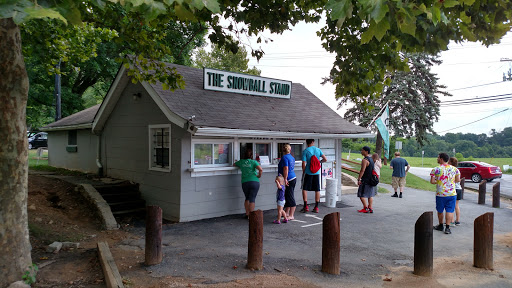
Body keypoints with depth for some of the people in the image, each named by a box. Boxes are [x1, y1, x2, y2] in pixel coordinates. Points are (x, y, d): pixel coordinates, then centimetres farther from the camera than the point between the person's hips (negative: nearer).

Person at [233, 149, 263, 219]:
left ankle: (247, 214, 19)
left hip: (244, 182, 3)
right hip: (254, 182, -3)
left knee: (247, 198, 18)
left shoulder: (241, 162, 9)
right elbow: (260, 169, -16)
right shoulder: (253, 162, -1)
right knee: (252, 199, 0)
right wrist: (259, 176, 1)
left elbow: (234, 164, 30)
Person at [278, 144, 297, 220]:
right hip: (293, 178, 9)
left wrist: (285, 179, -20)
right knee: (287, 197, 17)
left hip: (289, 179, -9)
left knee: (290, 198, -5)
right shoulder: (292, 157, 13)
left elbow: (286, 169, -21)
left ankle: (291, 216, -1)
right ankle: (286, 213, 26)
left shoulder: (284, 157, -14)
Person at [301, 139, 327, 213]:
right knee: (317, 190, 9)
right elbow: (325, 159, 4)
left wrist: (303, 172, 4)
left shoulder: (305, 151, -6)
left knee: (304, 189, 7)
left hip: (308, 172, -3)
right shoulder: (318, 150, 3)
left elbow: (304, 164, -9)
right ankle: (316, 207, 12)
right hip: (316, 173, 3)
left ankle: (306, 206, 4)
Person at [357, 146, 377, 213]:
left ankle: (366, 208, -5)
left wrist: (359, 179, -18)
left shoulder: (365, 160, -16)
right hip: (371, 180, 9)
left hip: (365, 180, -9)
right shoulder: (371, 159, 14)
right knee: (370, 195, 11)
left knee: (362, 195, -3)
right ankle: (370, 208, 12)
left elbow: (362, 170, -22)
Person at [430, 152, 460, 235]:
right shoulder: (454, 169, 1)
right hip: (452, 193, 2)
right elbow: (458, 180, 7)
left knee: (440, 210, 15)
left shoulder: (435, 169, -9)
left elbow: (432, 181, -10)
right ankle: (447, 228, -4)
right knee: (449, 211, 2)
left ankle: (441, 226, 29)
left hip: (440, 194, -1)